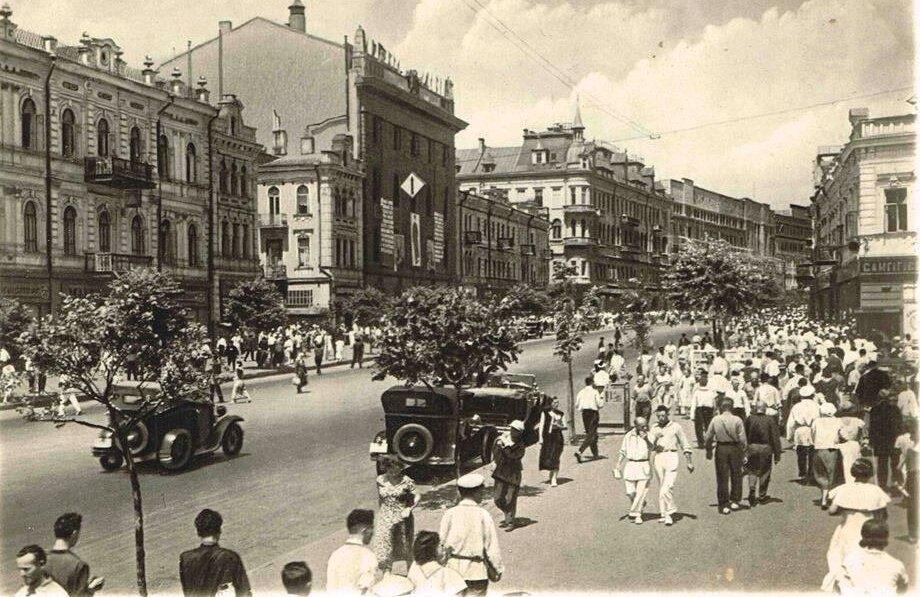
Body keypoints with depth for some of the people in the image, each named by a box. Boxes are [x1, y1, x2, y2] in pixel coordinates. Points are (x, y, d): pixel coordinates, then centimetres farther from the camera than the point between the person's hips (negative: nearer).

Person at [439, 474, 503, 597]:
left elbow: (441, 543, -5)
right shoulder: (484, 516, -13)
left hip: (454, 568, 2)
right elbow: (492, 547, -9)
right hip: (476, 571, -2)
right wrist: (498, 569, 5)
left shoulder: (450, 514, -9)